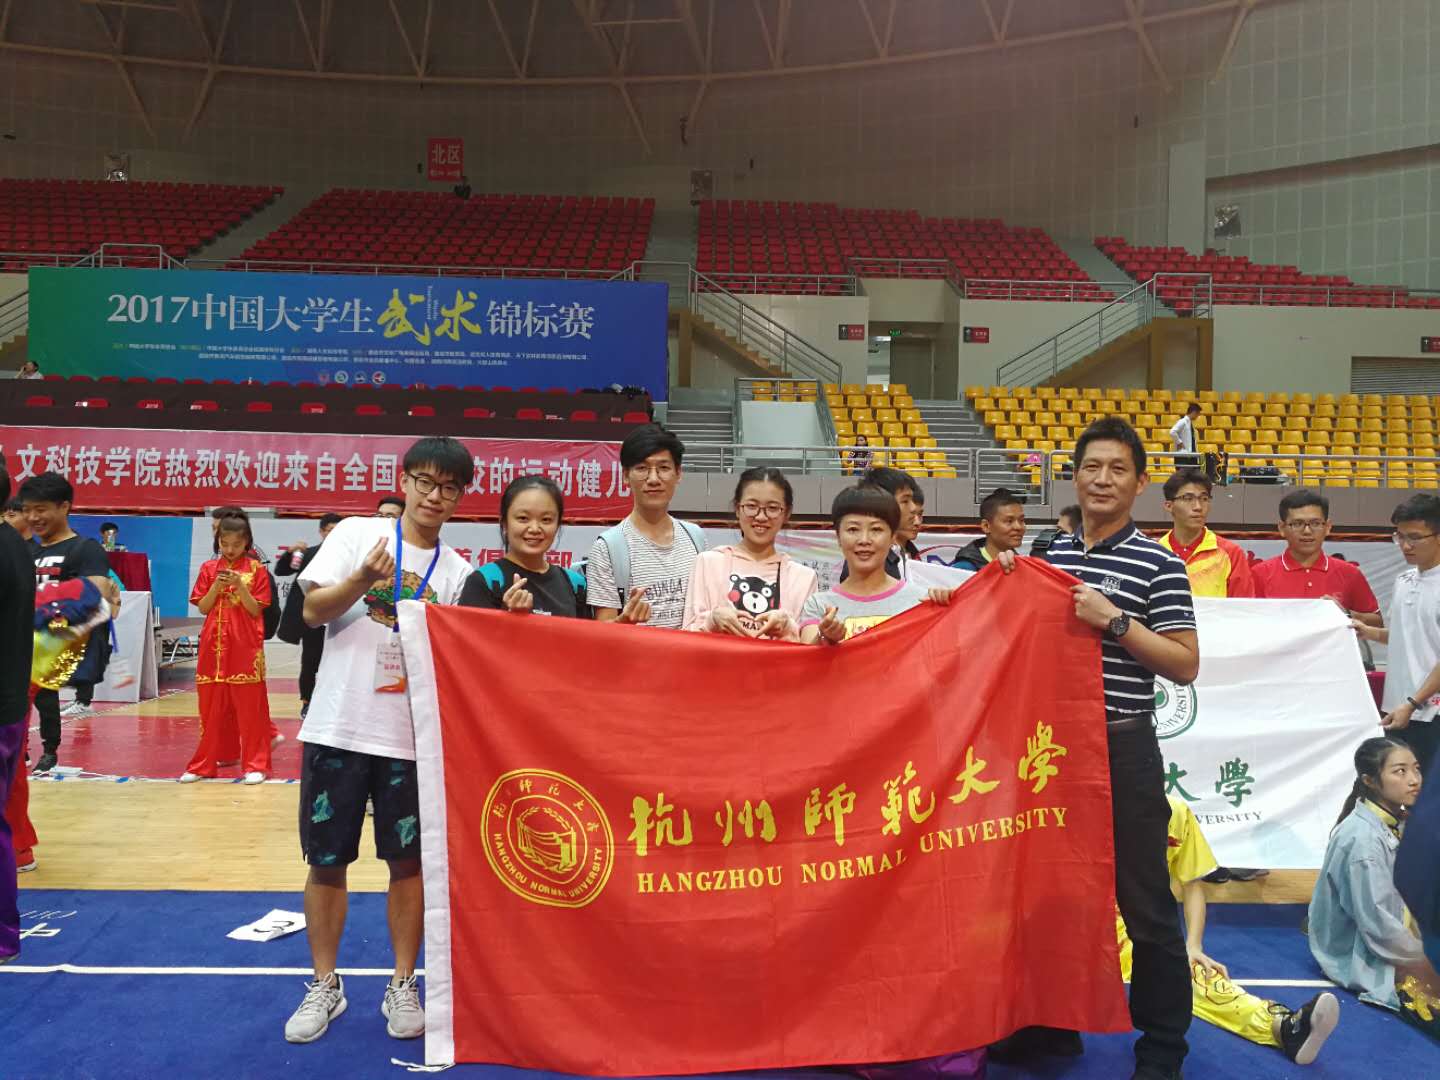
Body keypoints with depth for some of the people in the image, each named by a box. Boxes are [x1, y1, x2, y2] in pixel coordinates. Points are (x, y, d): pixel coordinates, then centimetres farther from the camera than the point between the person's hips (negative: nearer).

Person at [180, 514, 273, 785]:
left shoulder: (256, 569, 0)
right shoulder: (209, 568, 8)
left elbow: (256, 610, -4)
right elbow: (203, 608, 5)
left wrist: (240, 585, -17)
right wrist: (216, 587, -11)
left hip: (246, 647, -3)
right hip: (214, 645, 3)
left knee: (249, 707, -2)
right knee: (211, 706, 8)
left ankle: (255, 765, 3)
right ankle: (204, 764, 17)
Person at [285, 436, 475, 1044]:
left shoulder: (458, 572, 6)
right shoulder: (356, 534, 1)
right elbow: (313, 611, -5)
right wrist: (364, 579, -23)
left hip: (413, 737, 1)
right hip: (337, 728, -1)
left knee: (410, 862, 7)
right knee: (327, 861, 8)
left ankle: (402, 986, 23)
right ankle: (325, 984, 26)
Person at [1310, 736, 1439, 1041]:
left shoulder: (1394, 824, 2)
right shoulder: (1363, 838, -25)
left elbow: (1406, 893, 8)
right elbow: (1376, 922, -24)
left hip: (1390, 941, 9)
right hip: (1358, 956, -9)